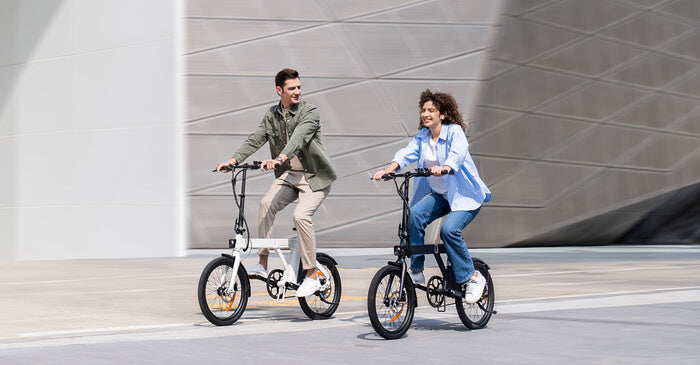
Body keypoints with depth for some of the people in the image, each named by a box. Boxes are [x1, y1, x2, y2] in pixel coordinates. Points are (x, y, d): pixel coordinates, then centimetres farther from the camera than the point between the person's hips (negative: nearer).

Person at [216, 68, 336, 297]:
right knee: (267, 204, -21)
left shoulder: (310, 113, -11)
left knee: (301, 215, -24)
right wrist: (234, 160, -16)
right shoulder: (271, 115, 7)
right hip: (287, 175, 5)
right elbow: (254, 140, 1)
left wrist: (279, 159, -45)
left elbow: (298, 138, -28)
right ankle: (262, 264, -15)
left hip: (314, 177, -5)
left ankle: (312, 276, -13)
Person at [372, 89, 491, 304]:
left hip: (466, 195, -5)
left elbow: (457, 154, -30)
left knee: (449, 229, -28)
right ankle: (416, 271, -12)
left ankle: (472, 277, -9)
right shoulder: (422, 136, 7)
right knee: (414, 215, -22)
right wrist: (388, 170, -26)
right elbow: (407, 153, -7)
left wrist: (443, 168, -51)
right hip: (438, 194, 5)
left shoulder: (455, 131, -11)